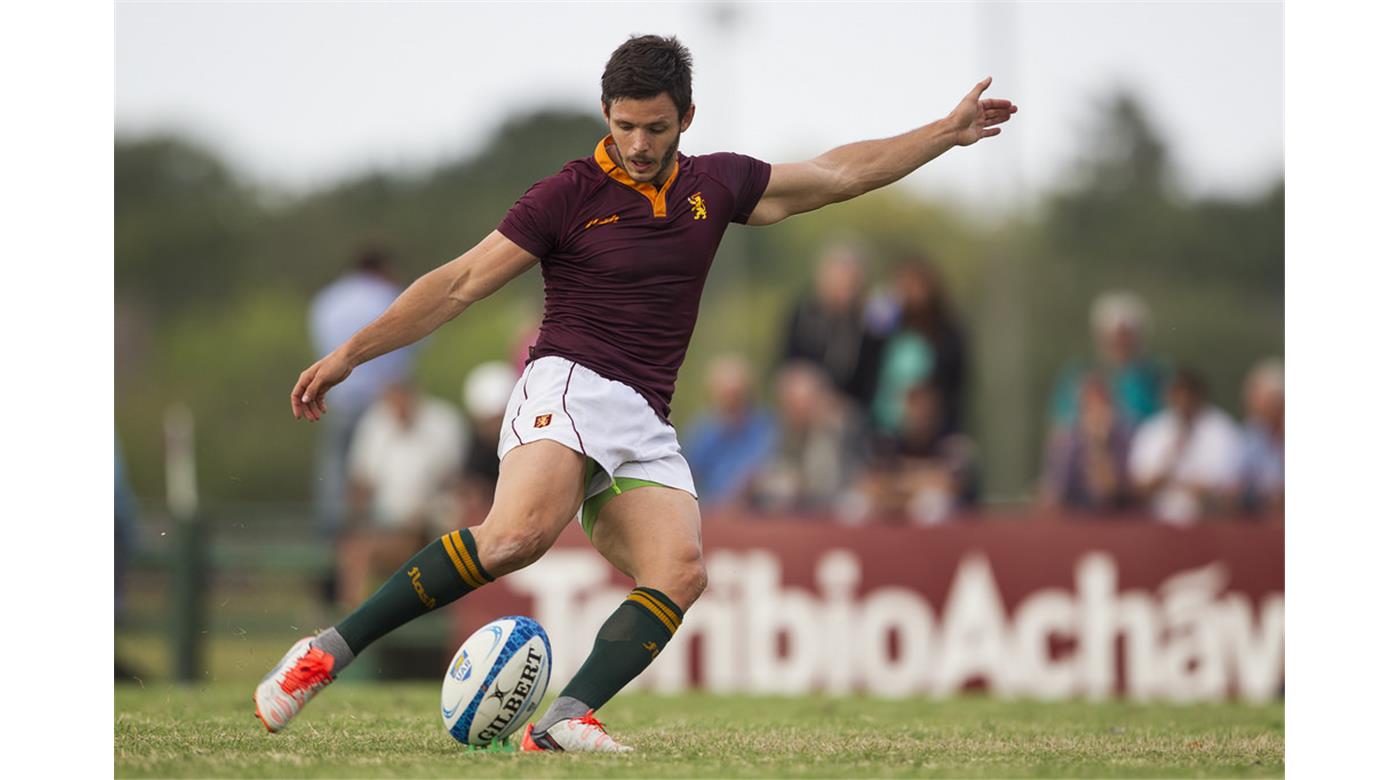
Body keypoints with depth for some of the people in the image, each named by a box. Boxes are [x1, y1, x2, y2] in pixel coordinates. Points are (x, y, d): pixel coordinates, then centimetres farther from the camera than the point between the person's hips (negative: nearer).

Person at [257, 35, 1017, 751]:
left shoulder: (714, 185, 15)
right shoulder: (569, 196, 0)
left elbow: (839, 172, 27)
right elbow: (460, 283, 1)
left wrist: (948, 132, 28)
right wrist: (348, 354, -3)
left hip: (645, 425, 6)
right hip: (569, 386, -6)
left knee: (681, 570, -23)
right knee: (521, 531, -34)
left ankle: (565, 718, -35)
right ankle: (328, 652, -31)